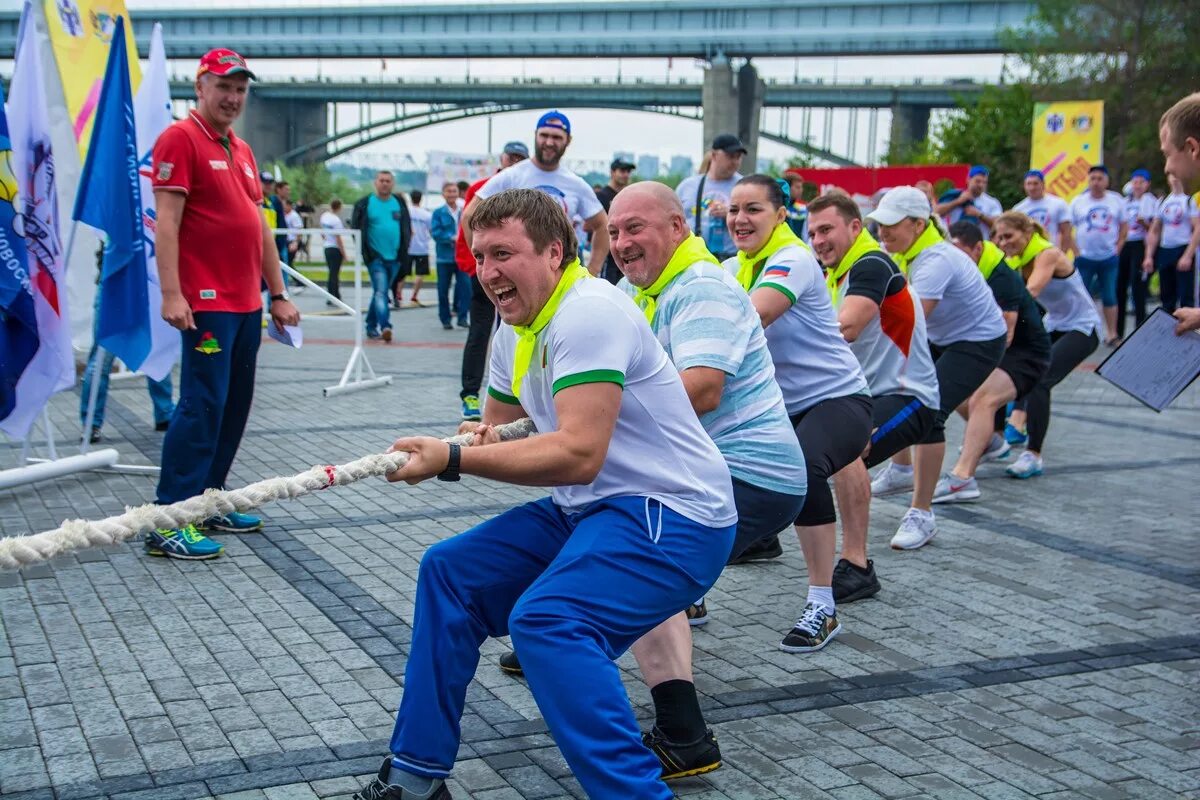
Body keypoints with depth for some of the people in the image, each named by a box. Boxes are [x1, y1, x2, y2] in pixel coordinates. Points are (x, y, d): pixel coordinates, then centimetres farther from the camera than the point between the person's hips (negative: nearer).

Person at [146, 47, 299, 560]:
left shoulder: (241, 151, 18)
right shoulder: (180, 139, -6)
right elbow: (167, 220, -13)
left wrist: (277, 294, 19)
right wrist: (171, 293, -20)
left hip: (247, 304, 8)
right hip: (208, 303, -8)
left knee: (235, 405, 10)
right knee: (202, 406, -10)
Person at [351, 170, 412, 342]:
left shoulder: (400, 204, 9)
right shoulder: (365, 204, -2)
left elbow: (407, 229, 16)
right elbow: (356, 228, 1)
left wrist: (403, 250, 6)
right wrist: (365, 251, -6)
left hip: (394, 258, 4)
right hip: (375, 257, -4)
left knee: (380, 292, 13)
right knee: (380, 291, -15)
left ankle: (371, 326, 24)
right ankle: (385, 326, -24)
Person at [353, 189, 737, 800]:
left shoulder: (587, 313, -20)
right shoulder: (515, 331, 10)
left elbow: (580, 453, -30)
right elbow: (497, 426, 20)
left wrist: (454, 460, -29)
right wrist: (477, 437, -3)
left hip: (672, 517, -10)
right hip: (587, 508, 10)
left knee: (545, 618, -32)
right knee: (449, 571, 7)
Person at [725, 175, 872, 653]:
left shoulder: (795, 260, -18)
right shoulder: (733, 269, 7)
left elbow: (753, 316, -37)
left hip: (837, 399, -8)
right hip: (778, 408, 8)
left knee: (802, 466, -36)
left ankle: (822, 608, -25)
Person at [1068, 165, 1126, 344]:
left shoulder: (1117, 201, 3)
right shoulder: (1078, 202, 1)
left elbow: (1124, 228, 9)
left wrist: (1117, 249, 0)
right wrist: (1076, 252, -5)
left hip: (1109, 258, 1)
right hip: (1084, 258, 0)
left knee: (1109, 296, 3)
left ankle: (1111, 333, 10)